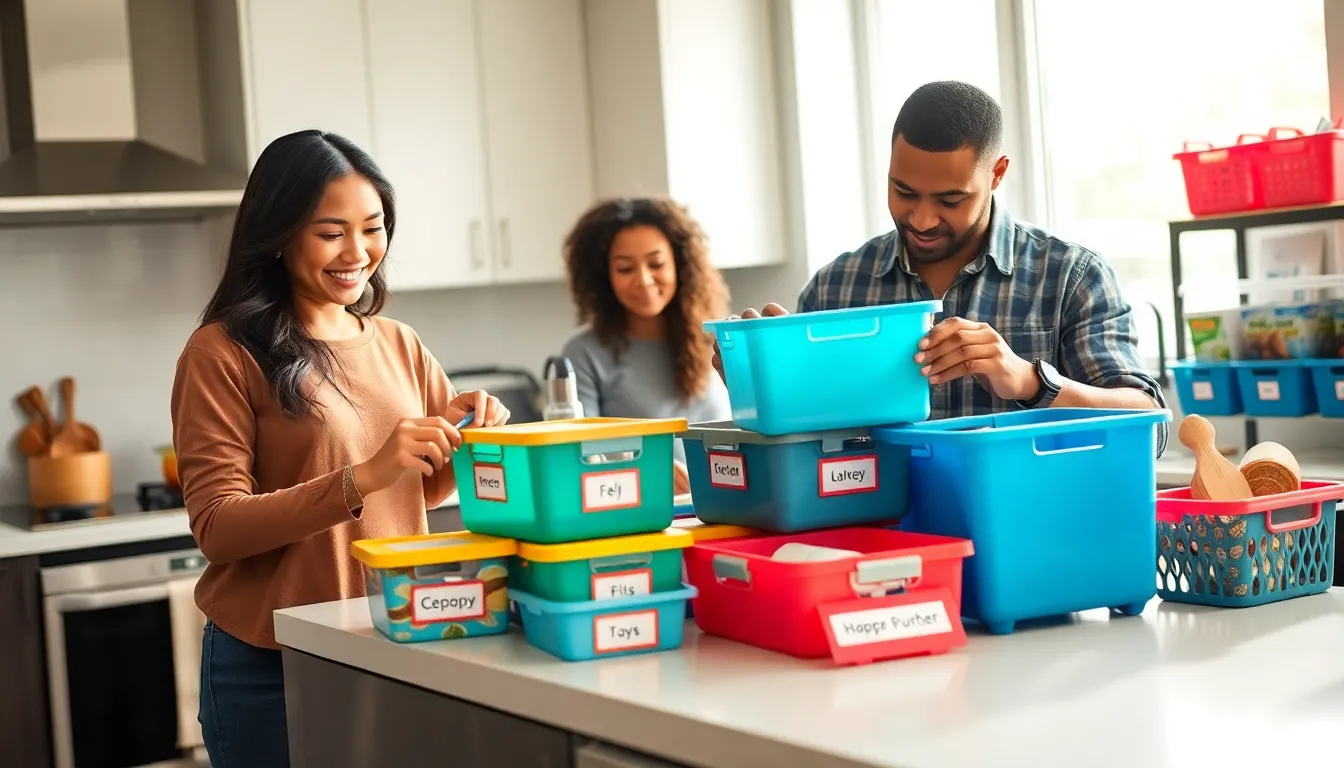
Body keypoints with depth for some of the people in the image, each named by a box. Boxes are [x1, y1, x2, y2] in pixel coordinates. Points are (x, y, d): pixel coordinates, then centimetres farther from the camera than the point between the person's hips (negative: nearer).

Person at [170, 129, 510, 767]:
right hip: (272, 665, -4)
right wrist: (362, 479, -25)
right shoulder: (223, 354, -8)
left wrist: (468, 429, -6)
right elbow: (217, 528, -14)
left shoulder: (398, 345, 8)